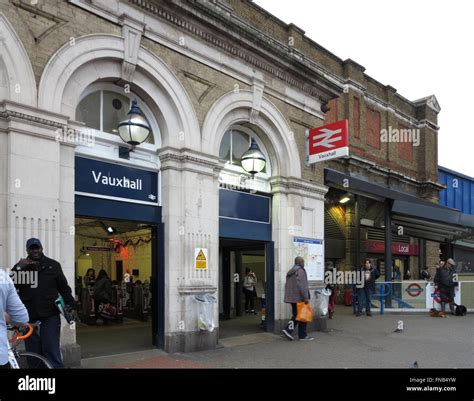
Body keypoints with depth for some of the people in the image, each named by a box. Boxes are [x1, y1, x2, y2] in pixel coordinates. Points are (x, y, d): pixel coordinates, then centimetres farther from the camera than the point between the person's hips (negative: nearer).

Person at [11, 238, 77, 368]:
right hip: (29, 318, 2)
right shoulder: (21, 266, 8)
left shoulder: (53, 265, 6)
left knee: (52, 352, -3)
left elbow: (64, 288, 8)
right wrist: (18, 268, -15)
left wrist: (72, 307, 2)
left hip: (50, 317, -2)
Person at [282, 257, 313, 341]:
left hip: (292, 297, 9)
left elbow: (287, 285, 19)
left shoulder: (290, 272, 16)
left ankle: (288, 329, 0)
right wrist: (306, 297, -19)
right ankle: (303, 335, 5)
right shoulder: (300, 271, -12)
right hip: (299, 297, -9)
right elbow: (302, 285, -20)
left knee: (296, 315, 14)